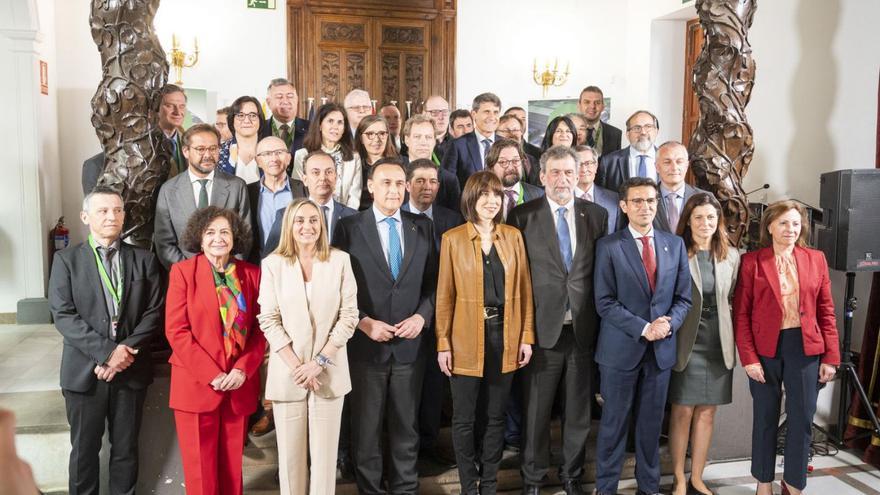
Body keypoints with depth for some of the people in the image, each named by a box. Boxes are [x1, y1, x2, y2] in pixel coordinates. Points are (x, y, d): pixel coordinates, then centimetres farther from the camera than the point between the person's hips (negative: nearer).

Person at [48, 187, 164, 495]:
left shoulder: (144, 260, 5)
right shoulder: (67, 259, 1)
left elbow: (154, 312, 0)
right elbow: (63, 315, -8)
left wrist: (126, 351, -14)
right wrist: (106, 351, -17)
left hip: (131, 369, 1)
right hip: (84, 371, -1)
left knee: (125, 448, 12)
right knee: (84, 449, 11)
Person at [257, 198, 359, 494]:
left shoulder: (340, 260, 1)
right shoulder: (273, 263, 1)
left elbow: (349, 316, -2)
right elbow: (269, 320, -2)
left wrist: (319, 361, -9)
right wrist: (296, 365, -10)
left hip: (329, 371, 0)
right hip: (287, 372, 0)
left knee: (325, 453, 5)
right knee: (290, 453, 8)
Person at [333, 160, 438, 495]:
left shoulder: (423, 227, 5)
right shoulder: (349, 227, -3)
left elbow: (432, 282, 7)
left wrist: (422, 316, -8)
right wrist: (364, 323, -13)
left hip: (410, 343, 2)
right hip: (366, 345, -2)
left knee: (406, 426, 14)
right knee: (366, 428, 11)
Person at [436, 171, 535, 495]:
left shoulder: (513, 236, 6)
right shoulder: (453, 238, -2)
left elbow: (523, 289, 6)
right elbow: (445, 295, -3)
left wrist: (526, 336, 2)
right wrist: (443, 343, -7)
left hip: (505, 336, 3)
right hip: (466, 339, -2)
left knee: (496, 416, 12)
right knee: (464, 418, 6)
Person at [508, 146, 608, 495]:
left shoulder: (597, 214, 5)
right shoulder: (523, 216, -3)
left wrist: (601, 319, 3)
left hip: (583, 329, 2)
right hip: (542, 328, -2)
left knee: (579, 409, 14)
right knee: (537, 410, 10)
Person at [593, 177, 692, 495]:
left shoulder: (675, 244, 7)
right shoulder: (608, 246, -5)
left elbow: (683, 297, 8)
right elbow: (604, 302, -9)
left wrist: (668, 324, -11)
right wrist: (643, 328, -16)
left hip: (662, 349, 3)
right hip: (621, 348, -3)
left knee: (652, 422, 13)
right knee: (614, 422, 6)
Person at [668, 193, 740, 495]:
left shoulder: (731, 256, 6)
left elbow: (733, 300, 13)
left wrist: (730, 339, 5)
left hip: (719, 345, 4)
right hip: (686, 343, -4)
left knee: (707, 412, 11)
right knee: (683, 412, 3)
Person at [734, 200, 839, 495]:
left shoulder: (816, 259, 5)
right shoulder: (751, 261, -3)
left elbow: (826, 311, 6)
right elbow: (741, 313, -4)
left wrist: (831, 356, 1)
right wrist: (748, 357, -11)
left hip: (805, 348, 2)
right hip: (765, 349, -2)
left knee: (802, 420, 8)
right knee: (765, 419, 10)